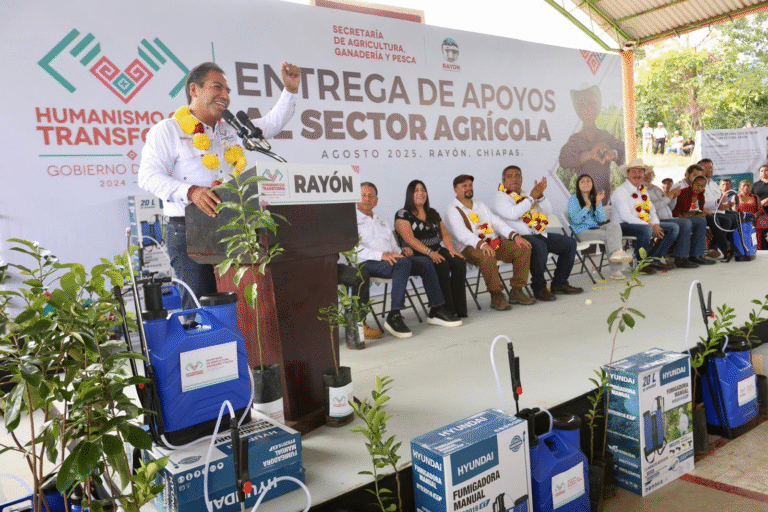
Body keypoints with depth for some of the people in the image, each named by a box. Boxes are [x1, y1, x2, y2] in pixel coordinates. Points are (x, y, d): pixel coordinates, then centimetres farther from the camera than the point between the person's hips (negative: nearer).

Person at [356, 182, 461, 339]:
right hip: (367, 264, -7)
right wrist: (382, 255, -23)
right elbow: (353, 248, -12)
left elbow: (394, 247, 28)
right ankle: (394, 317, -35)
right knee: (403, 263, -33)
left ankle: (436, 310, -8)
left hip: (390, 261, 7)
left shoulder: (381, 222, 30)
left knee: (425, 262, -12)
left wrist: (402, 251, 2)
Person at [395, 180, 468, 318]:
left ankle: (458, 308, -20)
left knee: (459, 262, -22)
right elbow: (409, 239, -13)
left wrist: (451, 249, -5)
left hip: (437, 252, 6)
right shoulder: (403, 214, 0)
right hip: (416, 255, -6)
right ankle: (446, 309, -26)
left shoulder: (433, 213, 21)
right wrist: (429, 253, -23)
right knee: (442, 265, -32)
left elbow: (445, 234, 15)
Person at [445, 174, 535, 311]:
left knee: (523, 248, -12)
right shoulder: (452, 210, 1)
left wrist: (514, 235, -2)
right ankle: (496, 296, -24)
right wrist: (481, 244, -33)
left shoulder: (480, 205, 25)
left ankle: (516, 292, -10)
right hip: (471, 248, -7)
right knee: (487, 256, -39)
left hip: (495, 243, 7)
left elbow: (497, 222, 17)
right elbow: (462, 234, -16)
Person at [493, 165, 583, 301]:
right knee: (539, 246, -37)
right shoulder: (500, 196, 1)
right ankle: (539, 288, -22)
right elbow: (513, 214, -19)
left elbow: (548, 212, 17)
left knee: (569, 243, 3)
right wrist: (531, 197, -11)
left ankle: (559, 284, 9)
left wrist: (540, 195, -1)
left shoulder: (524, 194, 23)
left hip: (539, 235, 8)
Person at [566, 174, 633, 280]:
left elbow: (601, 220, 5)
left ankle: (617, 253, -42)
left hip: (596, 228, 5)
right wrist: (587, 206, -17)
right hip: (582, 232, -5)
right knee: (608, 236, -28)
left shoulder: (595, 198, 18)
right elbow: (576, 220, -12)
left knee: (614, 225, -26)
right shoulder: (573, 200, 2)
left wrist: (598, 203, -5)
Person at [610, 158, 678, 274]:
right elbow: (626, 216, -20)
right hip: (623, 226, -9)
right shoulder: (620, 191, -9)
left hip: (646, 224, 9)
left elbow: (652, 210, 17)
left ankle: (654, 259, -6)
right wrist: (650, 226, -23)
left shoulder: (643, 190, 18)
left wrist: (655, 225, -6)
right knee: (646, 230, -38)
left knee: (673, 228, -2)